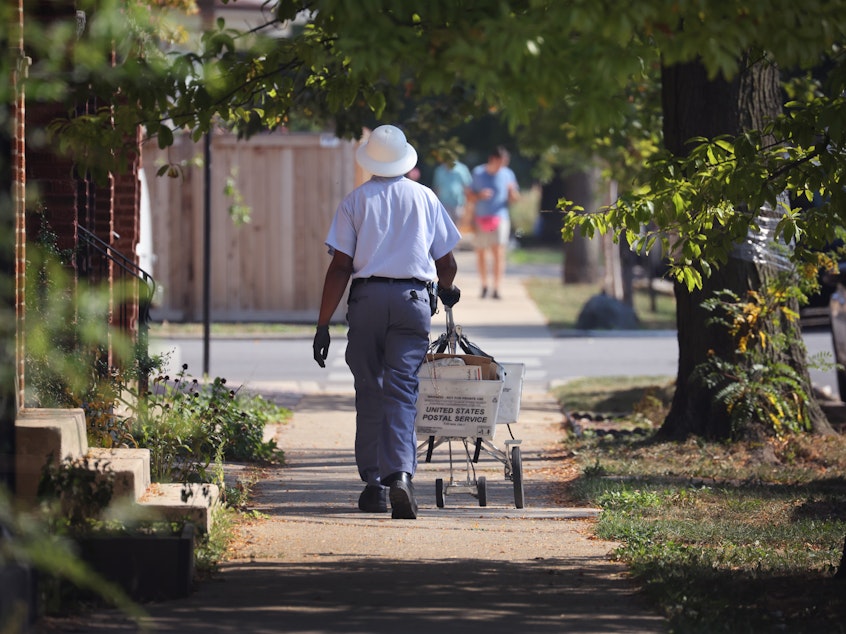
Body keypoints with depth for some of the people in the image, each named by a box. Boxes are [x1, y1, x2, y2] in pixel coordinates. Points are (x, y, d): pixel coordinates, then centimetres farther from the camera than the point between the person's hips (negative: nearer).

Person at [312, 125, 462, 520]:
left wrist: (323, 323, 0)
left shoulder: (356, 201, 5)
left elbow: (340, 267, -2)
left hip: (367, 298, 0)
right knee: (402, 391, -3)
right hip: (413, 298, 0)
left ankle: (373, 483, 10)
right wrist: (447, 290, 38)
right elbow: (446, 264, 15)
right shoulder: (425, 199, 10)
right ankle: (400, 475, -22)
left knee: (369, 391, 10)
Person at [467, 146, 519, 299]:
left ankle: (496, 288, -15)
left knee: (498, 252, -14)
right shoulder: (478, 172, 3)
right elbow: (469, 195, 6)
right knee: (481, 253, 9)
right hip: (481, 219, 2)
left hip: (500, 217, -2)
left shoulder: (508, 174, 3)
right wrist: (479, 196, -15)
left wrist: (512, 191, -15)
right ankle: (484, 285, 27)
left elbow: (514, 199, 7)